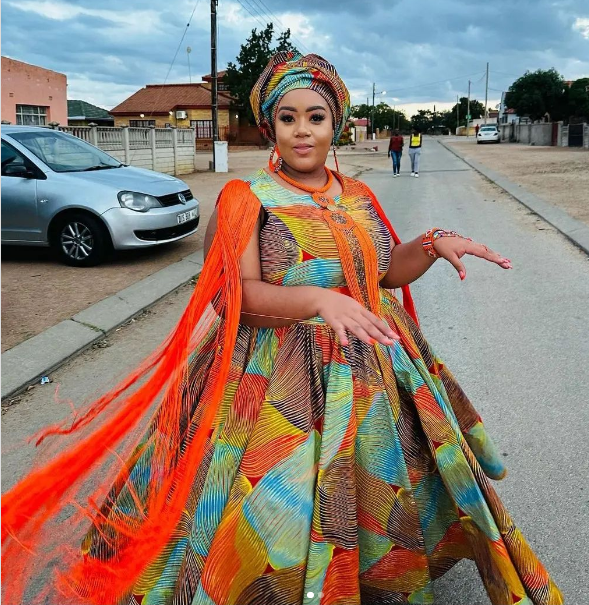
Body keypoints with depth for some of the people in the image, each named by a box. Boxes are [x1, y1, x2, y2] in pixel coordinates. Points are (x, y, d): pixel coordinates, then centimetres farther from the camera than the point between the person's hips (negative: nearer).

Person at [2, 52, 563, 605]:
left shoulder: (358, 196, 9)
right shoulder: (245, 197, -8)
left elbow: (388, 270, 15)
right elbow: (240, 294, -18)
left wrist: (435, 244, -4)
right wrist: (318, 298, -34)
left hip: (372, 372, 6)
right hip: (281, 379, -6)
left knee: (388, 491, 18)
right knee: (280, 506, -7)